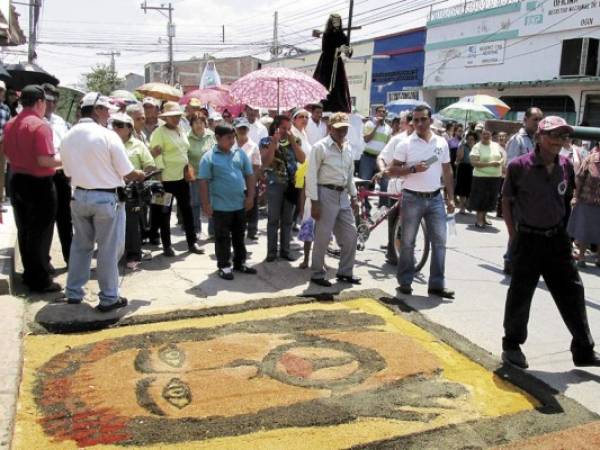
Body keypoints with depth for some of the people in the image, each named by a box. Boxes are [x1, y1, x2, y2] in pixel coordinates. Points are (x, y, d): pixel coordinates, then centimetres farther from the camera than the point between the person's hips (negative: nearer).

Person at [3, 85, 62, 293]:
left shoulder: (10, 125, 6)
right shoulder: (41, 125, -18)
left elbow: (9, 156, 14)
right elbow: (45, 160, -24)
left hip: (17, 182, 8)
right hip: (39, 185, -8)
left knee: (24, 231, 17)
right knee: (40, 233, 2)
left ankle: (30, 275, 28)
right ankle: (41, 280, 9)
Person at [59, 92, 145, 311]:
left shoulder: (68, 137, 1)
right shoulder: (108, 136, -15)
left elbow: (69, 173, 8)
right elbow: (128, 173, -12)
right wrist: (143, 176, 8)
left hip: (79, 197, 6)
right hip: (107, 199, -6)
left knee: (81, 245, 18)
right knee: (108, 249, 4)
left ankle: (73, 292, 26)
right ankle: (108, 298, 12)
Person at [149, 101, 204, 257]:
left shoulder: (181, 131, 13)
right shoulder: (159, 132, -9)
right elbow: (157, 155, -15)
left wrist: (188, 170, 13)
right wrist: (159, 174, -20)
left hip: (182, 177, 7)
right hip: (166, 178, -7)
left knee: (187, 209, 10)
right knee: (165, 212, 3)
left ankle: (192, 242, 19)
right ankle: (167, 245, 12)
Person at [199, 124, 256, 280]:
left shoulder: (240, 153, 4)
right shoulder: (209, 157, -8)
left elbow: (249, 175, 8)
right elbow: (204, 182, -9)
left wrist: (250, 196, 2)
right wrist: (206, 204, -12)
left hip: (240, 204, 4)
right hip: (221, 205, -4)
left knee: (239, 236, 16)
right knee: (223, 238, 6)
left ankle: (240, 263, 29)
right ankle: (224, 266, 16)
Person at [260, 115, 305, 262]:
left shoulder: (294, 142, 6)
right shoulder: (266, 142, -2)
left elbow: (302, 159, -6)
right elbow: (265, 162, -15)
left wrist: (293, 141, -11)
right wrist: (274, 142, -17)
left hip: (291, 184, 3)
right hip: (274, 184, -3)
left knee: (287, 220, 8)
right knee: (273, 219, 1)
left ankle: (285, 250, 17)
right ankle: (271, 251, 8)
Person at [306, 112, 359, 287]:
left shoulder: (347, 148, 12)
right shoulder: (320, 147, -9)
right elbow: (311, 175, -11)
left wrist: (353, 197, 17)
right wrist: (314, 202, -15)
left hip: (343, 195, 7)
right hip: (326, 194, -7)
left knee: (351, 235, 9)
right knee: (323, 237, -1)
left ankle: (345, 272, 24)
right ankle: (317, 274, 14)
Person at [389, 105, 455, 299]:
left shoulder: (441, 143, 7)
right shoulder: (405, 144, -3)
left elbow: (447, 171, 12)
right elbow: (393, 170, -5)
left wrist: (450, 198, 8)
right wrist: (413, 168, -20)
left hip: (435, 198, 3)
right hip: (412, 199, -3)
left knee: (439, 241, 0)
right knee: (407, 242, 5)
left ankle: (437, 285, 7)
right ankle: (405, 282, 17)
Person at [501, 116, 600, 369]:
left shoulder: (565, 166, 1)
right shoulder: (519, 166, -12)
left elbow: (565, 196, 15)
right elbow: (506, 201, -3)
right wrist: (514, 235, -4)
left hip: (557, 239, 5)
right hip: (528, 240, -4)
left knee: (572, 292, 9)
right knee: (520, 295, 4)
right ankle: (512, 345, 23)